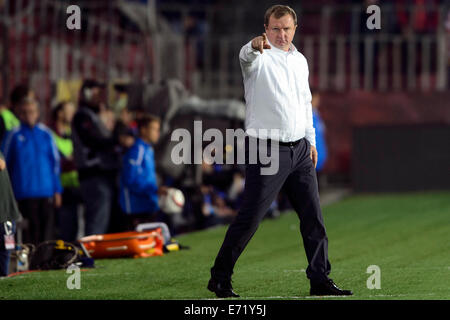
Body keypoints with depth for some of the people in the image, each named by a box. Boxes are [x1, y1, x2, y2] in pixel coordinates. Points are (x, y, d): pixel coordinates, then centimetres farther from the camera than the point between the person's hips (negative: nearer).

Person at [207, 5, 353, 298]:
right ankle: (220, 278, 4)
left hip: (300, 151, 6)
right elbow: (246, 57, -33)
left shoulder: (300, 60, 14)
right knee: (249, 217, -6)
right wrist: (255, 46, -56)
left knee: (313, 216, 5)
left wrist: (311, 140, 20)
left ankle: (320, 279, 12)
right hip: (267, 150, -6)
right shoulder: (260, 58, -7)